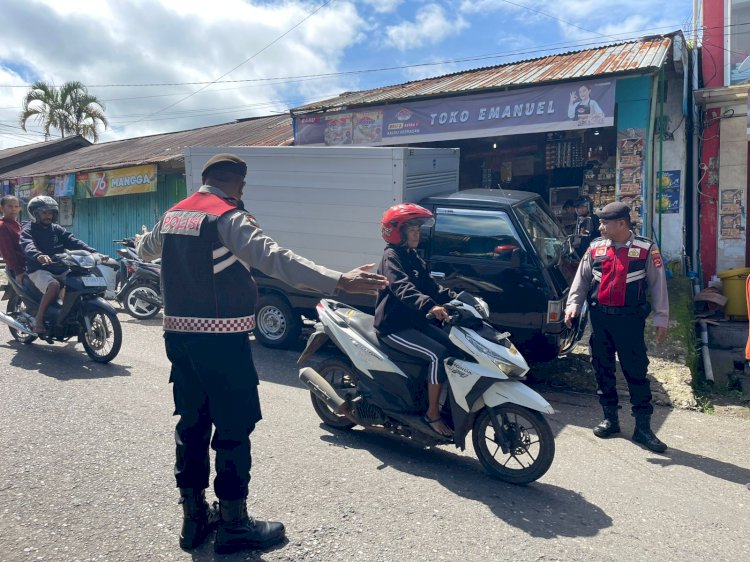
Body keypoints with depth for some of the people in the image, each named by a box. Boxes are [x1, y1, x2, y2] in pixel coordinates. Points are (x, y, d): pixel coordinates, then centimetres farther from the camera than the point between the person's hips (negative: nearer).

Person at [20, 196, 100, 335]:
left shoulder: (57, 229, 16)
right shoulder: (28, 230, 0)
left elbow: (73, 242, 2)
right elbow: (28, 245, -22)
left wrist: (93, 252, -15)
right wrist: (38, 256, -46)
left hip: (61, 269, 6)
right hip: (39, 270, -6)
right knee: (54, 285, -35)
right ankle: (38, 319, -22)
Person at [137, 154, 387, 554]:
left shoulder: (172, 214, 12)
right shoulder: (227, 217, -13)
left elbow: (146, 250, 34)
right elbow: (273, 258, -29)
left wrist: (143, 243, 60)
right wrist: (338, 282, -37)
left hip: (179, 334, 9)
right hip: (221, 339, -8)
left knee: (192, 424, 16)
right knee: (234, 429, 3)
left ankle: (194, 516, 27)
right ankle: (233, 524, 14)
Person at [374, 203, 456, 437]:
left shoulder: (414, 259, 16)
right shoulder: (391, 257, -12)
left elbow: (431, 287, 14)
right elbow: (402, 288, -30)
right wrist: (429, 305, -45)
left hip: (415, 322, 9)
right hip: (394, 327, -9)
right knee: (439, 354, -23)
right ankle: (432, 415, -11)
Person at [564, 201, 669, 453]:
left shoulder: (646, 249, -3)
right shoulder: (595, 248, 6)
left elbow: (658, 284, 0)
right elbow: (581, 279, 9)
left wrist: (661, 318, -3)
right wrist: (573, 305, -4)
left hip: (630, 319, -4)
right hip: (599, 317, 4)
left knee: (636, 372, -2)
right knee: (603, 369, 11)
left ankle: (643, 427, 7)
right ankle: (610, 418, 25)